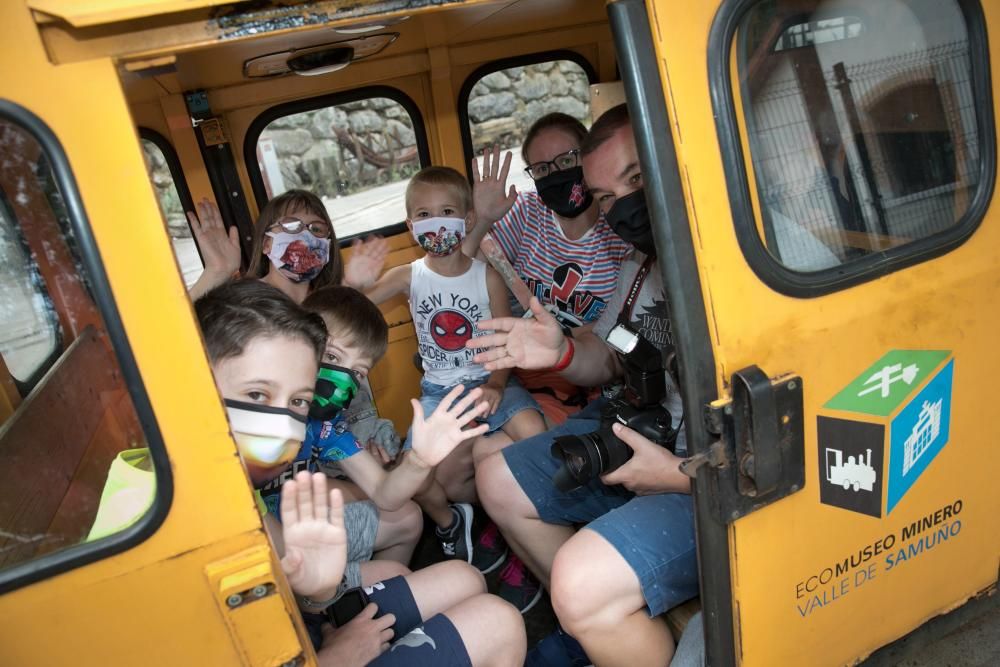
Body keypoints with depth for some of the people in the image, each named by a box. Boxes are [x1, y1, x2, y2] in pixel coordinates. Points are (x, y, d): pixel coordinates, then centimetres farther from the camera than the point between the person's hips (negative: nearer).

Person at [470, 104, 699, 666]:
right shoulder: (644, 262, 3)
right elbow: (607, 358, 15)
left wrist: (683, 474, -24)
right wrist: (562, 354, -7)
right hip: (640, 435, 9)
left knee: (583, 581, -30)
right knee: (499, 480, 15)